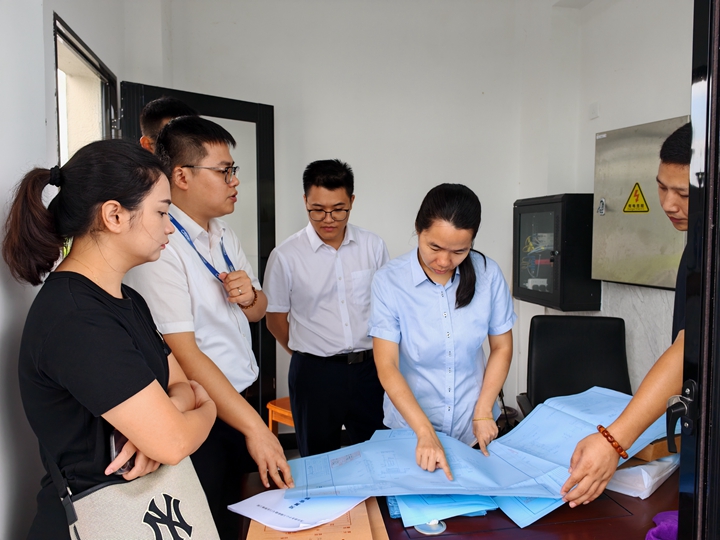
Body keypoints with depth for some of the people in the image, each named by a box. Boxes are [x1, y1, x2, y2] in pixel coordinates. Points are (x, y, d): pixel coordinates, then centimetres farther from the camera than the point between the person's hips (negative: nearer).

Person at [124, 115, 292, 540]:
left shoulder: (223, 234, 7)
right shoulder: (161, 246, -20)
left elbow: (257, 312, 17)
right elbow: (183, 353, -24)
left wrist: (249, 295, -7)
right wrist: (254, 427, -23)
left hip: (243, 398, 8)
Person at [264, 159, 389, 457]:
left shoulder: (373, 246, 1)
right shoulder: (286, 256, -6)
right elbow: (275, 320, 3)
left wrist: (377, 355, 6)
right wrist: (311, 355, 9)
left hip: (369, 368, 2)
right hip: (314, 373, -2)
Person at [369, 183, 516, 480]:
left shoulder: (488, 274, -12)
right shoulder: (389, 280, -18)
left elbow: (501, 347, 0)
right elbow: (387, 366, -20)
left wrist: (483, 411, -8)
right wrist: (425, 432, -28)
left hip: (473, 428, 2)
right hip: (411, 427, -1)